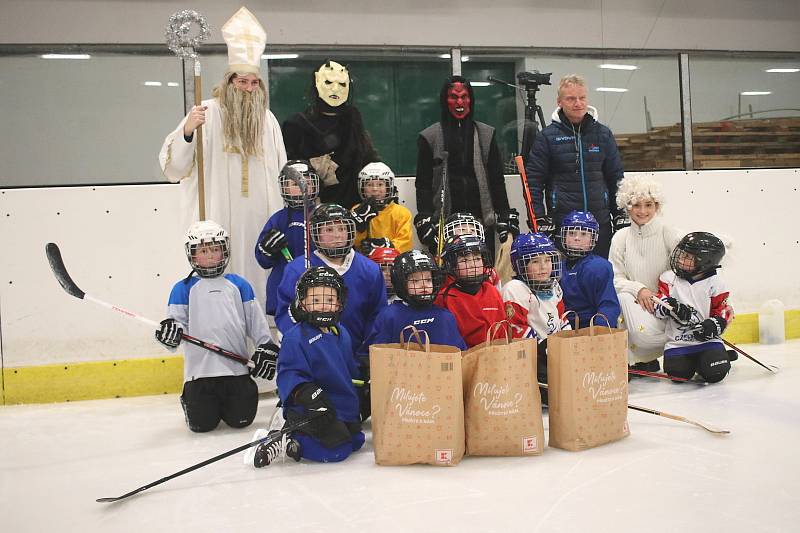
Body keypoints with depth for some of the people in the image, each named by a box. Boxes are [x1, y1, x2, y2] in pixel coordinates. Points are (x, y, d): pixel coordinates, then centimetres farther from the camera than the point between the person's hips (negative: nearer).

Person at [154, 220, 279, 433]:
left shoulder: (239, 285, 12)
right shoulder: (184, 288, 6)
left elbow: (255, 320, 12)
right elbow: (176, 319, 1)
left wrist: (266, 348, 4)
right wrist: (171, 331, -21)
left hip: (237, 368, 2)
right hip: (200, 370, -1)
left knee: (241, 420, -2)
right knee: (202, 424, -5)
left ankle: (225, 404, 31)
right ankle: (189, 402, 28)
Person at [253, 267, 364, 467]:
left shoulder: (341, 333, 11)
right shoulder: (295, 337, -15)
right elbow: (289, 373, -22)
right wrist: (304, 392, -37)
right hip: (310, 412, -9)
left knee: (356, 440, 15)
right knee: (338, 450, -18)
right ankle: (285, 444, -4)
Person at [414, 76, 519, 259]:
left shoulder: (487, 134, 13)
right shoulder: (429, 137, 8)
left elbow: (497, 180, 13)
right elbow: (423, 184, 4)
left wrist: (505, 218, 5)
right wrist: (424, 222, -5)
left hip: (482, 220, 2)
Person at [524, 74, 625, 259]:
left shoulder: (603, 134, 9)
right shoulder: (547, 136, -1)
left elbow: (616, 178, 14)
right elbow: (533, 181, -1)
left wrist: (620, 217, 10)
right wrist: (539, 220, -8)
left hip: (600, 222, 3)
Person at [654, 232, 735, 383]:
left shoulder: (715, 284, -2)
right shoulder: (669, 278, 2)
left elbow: (723, 313, 2)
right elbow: (657, 304, -1)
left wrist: (713, 326, -18)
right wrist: (670, 307, -23)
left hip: (706, 340, -1)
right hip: (677, 341, 1)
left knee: (715, 373, -19)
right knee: (679, 373, -18)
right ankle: (690, 360, 16)